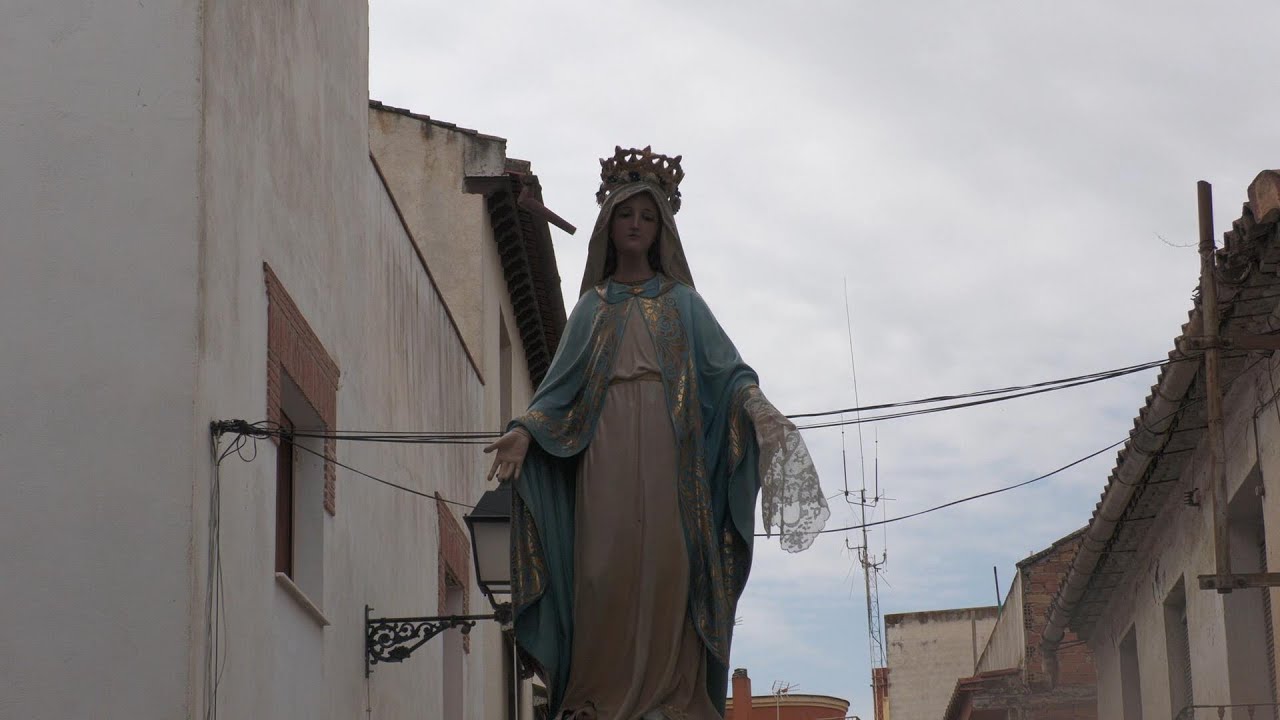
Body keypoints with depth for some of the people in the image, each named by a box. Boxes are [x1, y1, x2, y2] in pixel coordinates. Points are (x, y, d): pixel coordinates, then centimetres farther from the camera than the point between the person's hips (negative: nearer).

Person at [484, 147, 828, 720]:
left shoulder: (681, 302, 18)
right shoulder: (592, 306, 21)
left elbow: (725, 368, 6)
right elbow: (561, 384, 13)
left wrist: (759, 408, -15)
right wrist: (524, 431, -4)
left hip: (668, 449, -1)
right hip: (606, 451, 1)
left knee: (666, 563, -11)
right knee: (607, 564, -11)